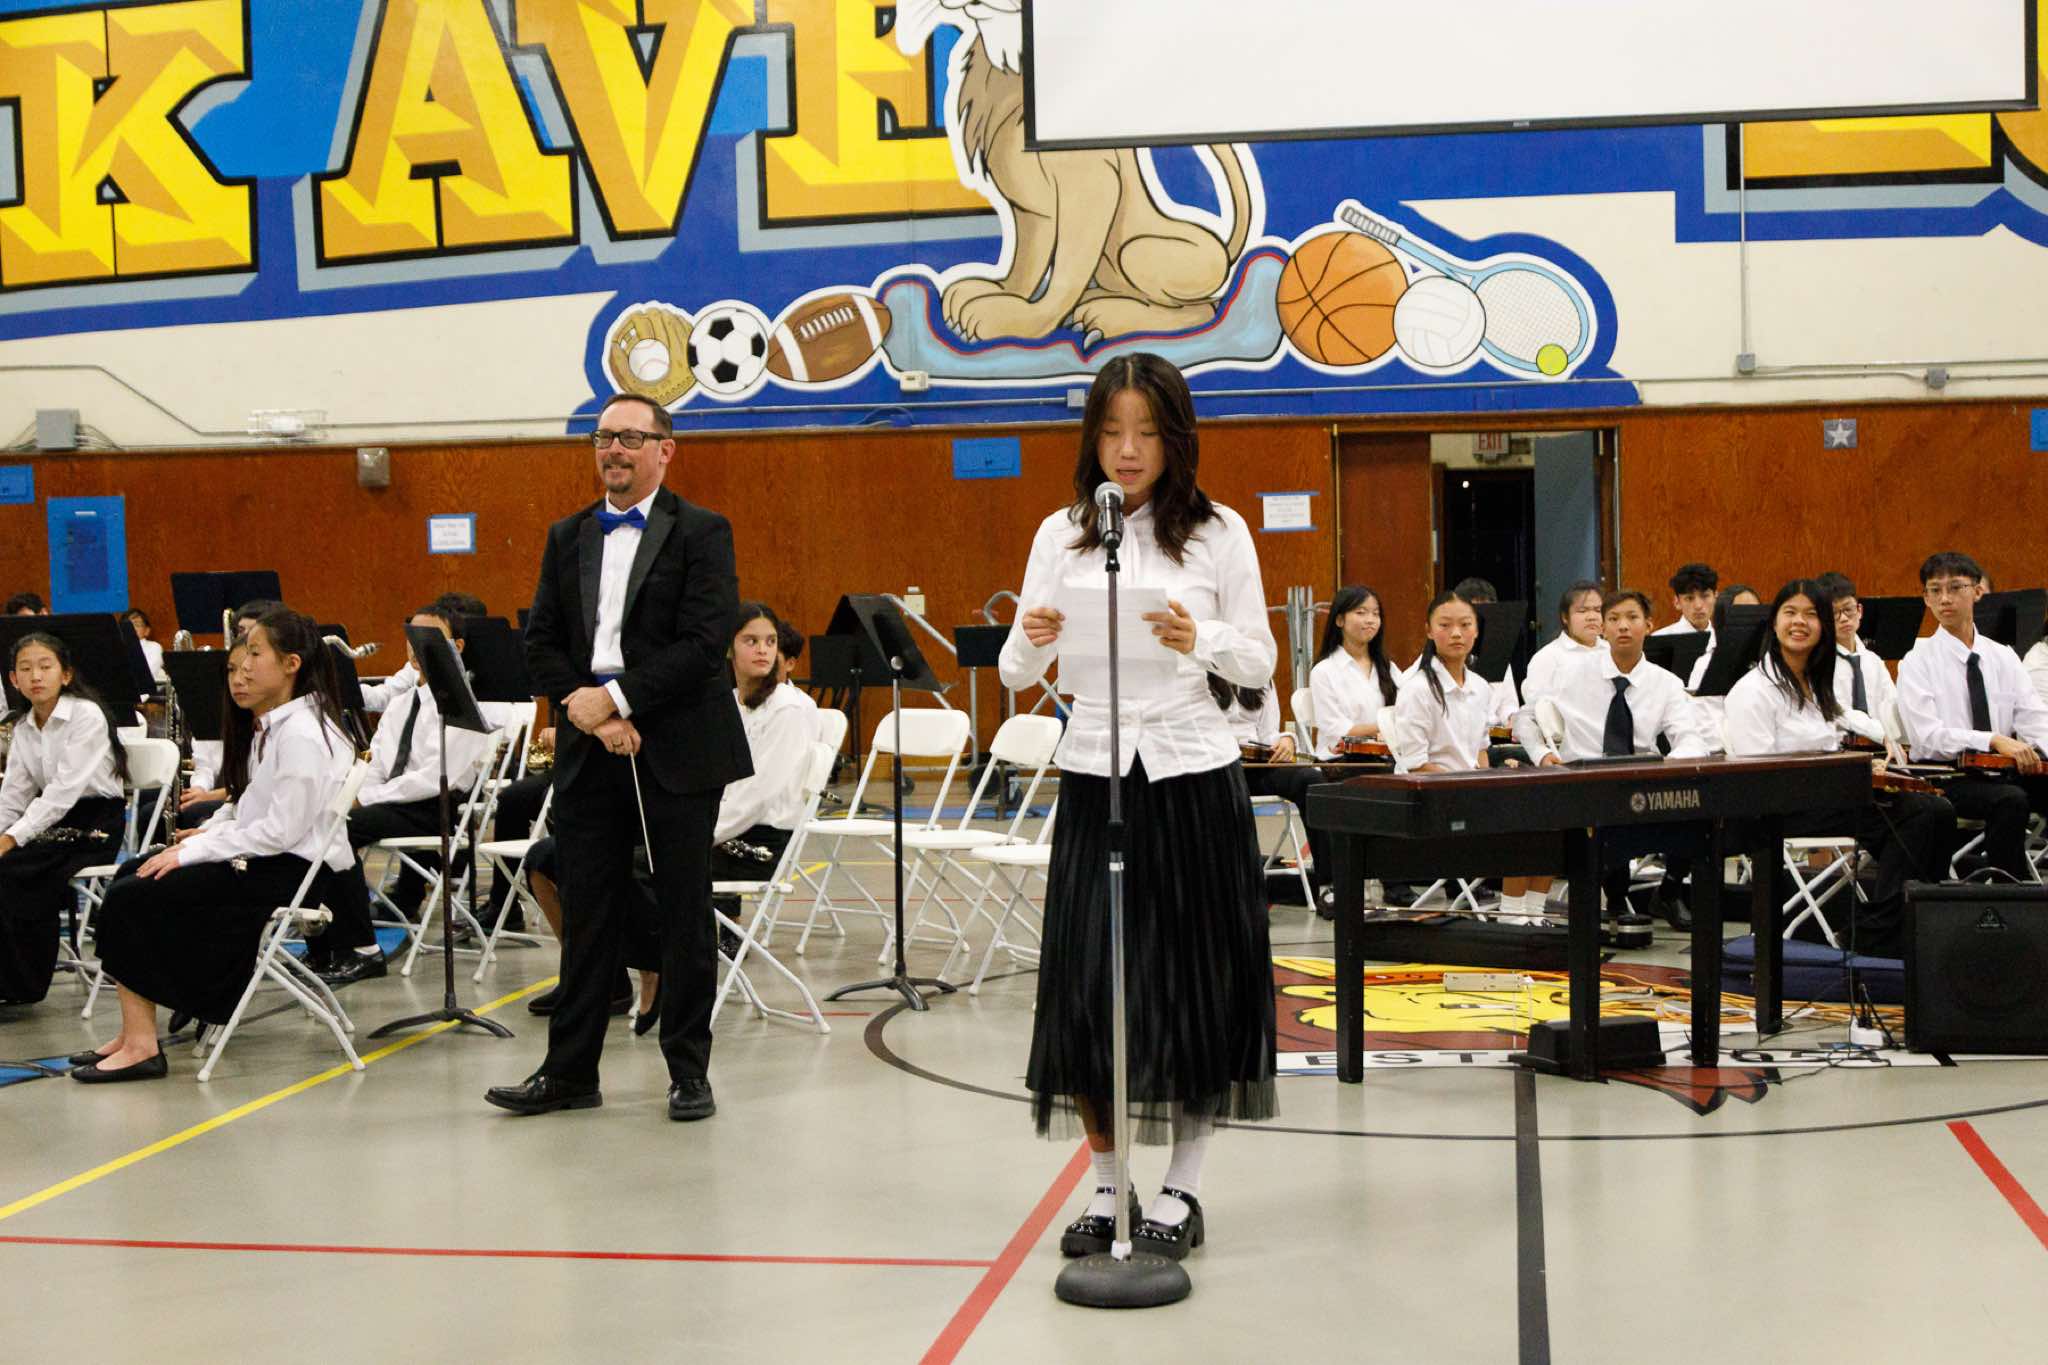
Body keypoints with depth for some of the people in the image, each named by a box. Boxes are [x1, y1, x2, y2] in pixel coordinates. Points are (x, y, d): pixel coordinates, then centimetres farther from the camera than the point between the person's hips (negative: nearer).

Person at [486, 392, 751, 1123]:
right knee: (588, 916, 8)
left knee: (685, 912, 4)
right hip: (589, 751, 4)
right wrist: (588, 711, -8)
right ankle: (570, 1070, 16)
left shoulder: (701, 534, -2)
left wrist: (616, 697, -17)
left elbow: (704, 643, -13)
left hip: (677, 750, -4)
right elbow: (539, 644, 8)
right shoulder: (567, 537, 13)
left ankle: (689, 1071, 14)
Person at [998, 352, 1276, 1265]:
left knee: (1192, 983, 4)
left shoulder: (1219, 534, 1)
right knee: (1085, 987, 1)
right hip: (1093, 775, 2)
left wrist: (1200, 640, -18)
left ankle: (1181, 1189, 18)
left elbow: (1261, 665, 1)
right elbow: (1016, 675, 3)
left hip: (1192, 777, -1)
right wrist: (1035, 640, -19)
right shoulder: (1061, 535, 5)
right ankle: (1107, 1184, 18)